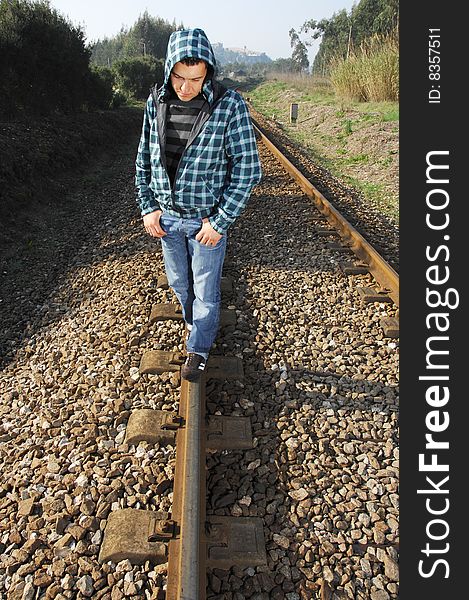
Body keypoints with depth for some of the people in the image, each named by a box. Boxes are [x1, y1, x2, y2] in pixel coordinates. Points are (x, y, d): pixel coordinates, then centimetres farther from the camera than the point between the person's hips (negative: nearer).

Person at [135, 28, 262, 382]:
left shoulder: (229, 105, -16)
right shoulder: (156, 102, -3)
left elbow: (248, 168, -15)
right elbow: (144, 160, 8)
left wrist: (220, 221, -16)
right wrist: (148, 208, 1)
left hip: (208, 219, -4)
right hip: (167, 217, 4)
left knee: (206, 289, 8)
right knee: (179, 282, 20)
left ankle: (199, 348, 30)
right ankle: (194, 322, 47)